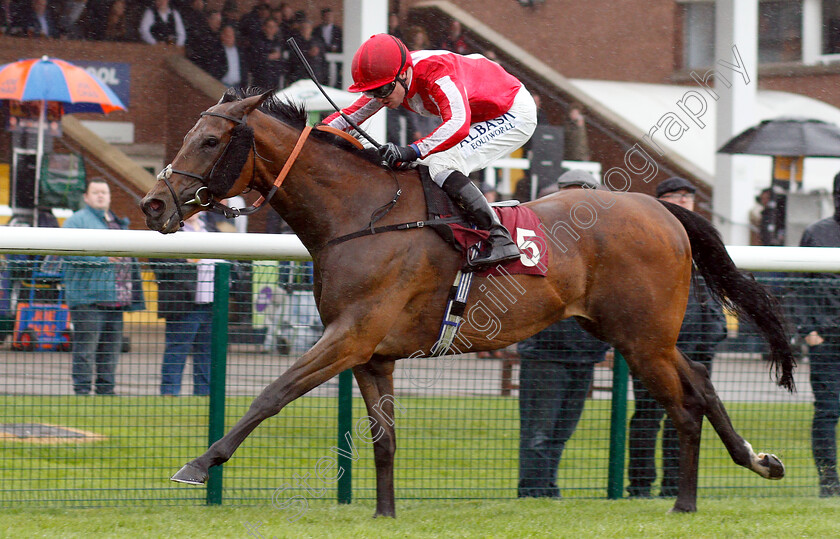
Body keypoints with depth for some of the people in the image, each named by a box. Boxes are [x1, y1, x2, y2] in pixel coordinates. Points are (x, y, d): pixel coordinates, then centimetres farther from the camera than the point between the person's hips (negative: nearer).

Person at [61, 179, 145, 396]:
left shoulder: (118, 223, 24)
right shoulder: (77, 220, -1)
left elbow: (127, 258, 32)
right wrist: (102, 257, -24)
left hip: (115, 299, 8)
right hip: (88, 298, -8)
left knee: (112, 346, 9)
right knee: (86, 346, -9)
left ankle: (106, 390, 16)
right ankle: (82, 390, -6)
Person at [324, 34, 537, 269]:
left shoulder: (437, 72, -34)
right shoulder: (390, 81, -8)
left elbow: (458, 125, -47)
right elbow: (350, 115, 0)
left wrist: (413, 151, -55)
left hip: (515, 115, -9)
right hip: (483, 120, 10)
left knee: (442, 166, -24)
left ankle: (500, 240, -25)